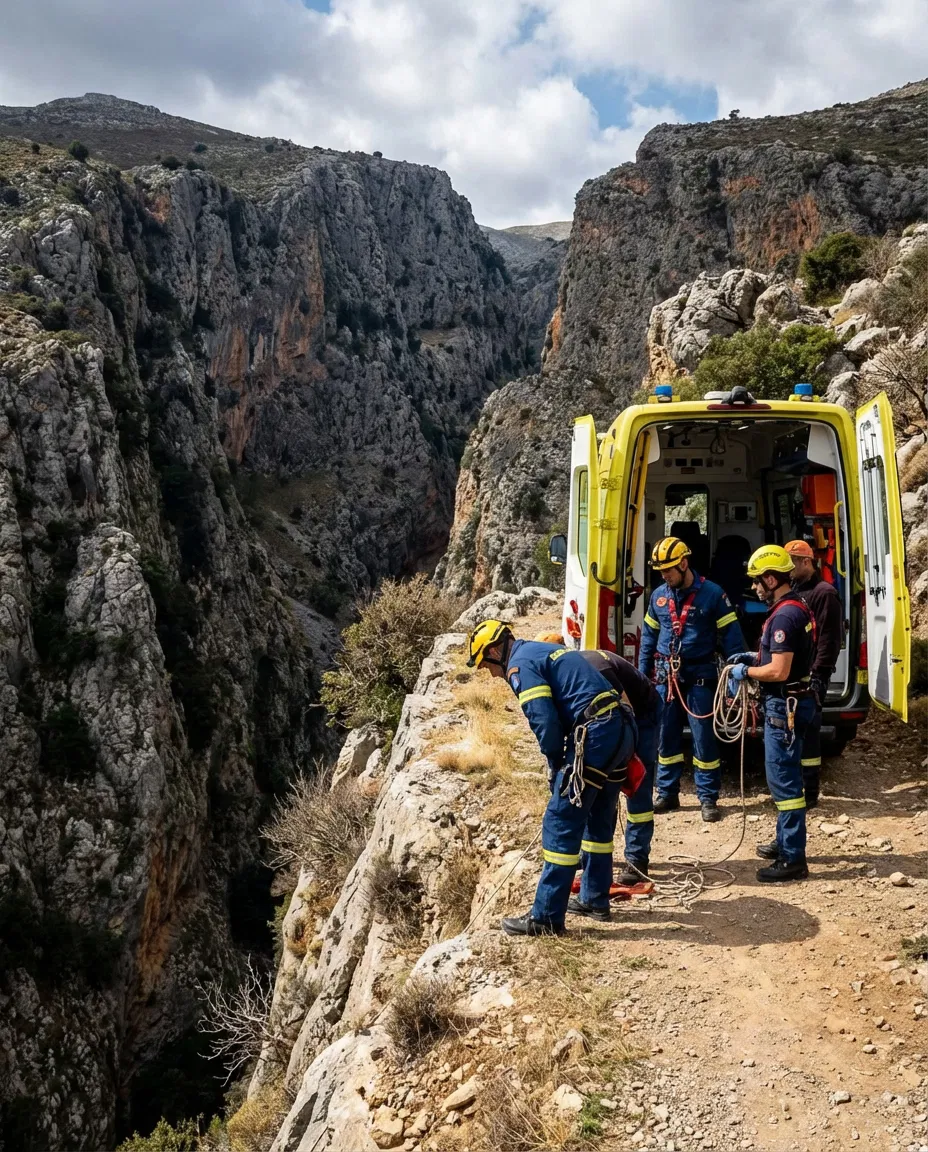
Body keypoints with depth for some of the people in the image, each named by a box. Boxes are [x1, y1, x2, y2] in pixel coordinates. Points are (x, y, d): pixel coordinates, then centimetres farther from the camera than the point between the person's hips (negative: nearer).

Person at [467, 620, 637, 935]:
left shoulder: (520, 664, -4)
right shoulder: (547, 650, 25)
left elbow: (545, 722, -13)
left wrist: (555, 764, 3)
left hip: (595, 735, -10)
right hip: (621, 728, 10)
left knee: (560, 826, -3)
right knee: (598, 820, 22)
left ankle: (546, 917, 2)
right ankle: (595, 900, 34)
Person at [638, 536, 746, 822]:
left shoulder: (712, 594, -8)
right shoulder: (658, 595, 6)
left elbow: (731, 636, -6)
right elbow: (648, 637, 16)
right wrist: (642, 674, 14)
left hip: (699, 676, -4)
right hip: (665, 677, 4)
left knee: (703, 739, -2)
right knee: (666, 737, 10)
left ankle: (708, 798, 9)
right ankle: (667, 793, 22)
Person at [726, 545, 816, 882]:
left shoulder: (784, 616, -22)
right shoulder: (796, 608, 11)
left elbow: (779, 671, -25)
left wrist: (746, 672, -10)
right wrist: (755, 656, 14)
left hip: (785, 705, -11)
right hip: (791, 701, 11)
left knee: (783, 779, -5)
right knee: (784, 777, 20)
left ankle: (793, 859, 0)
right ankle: (786, 842, 32)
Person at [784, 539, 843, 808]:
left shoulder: (824, 592, -9)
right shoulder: (794, 591, 18)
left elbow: (830, 637, -15)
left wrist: (820, 673, -19)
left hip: (811, 675, -8)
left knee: (807, 731, -5)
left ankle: (809, 793, 2)